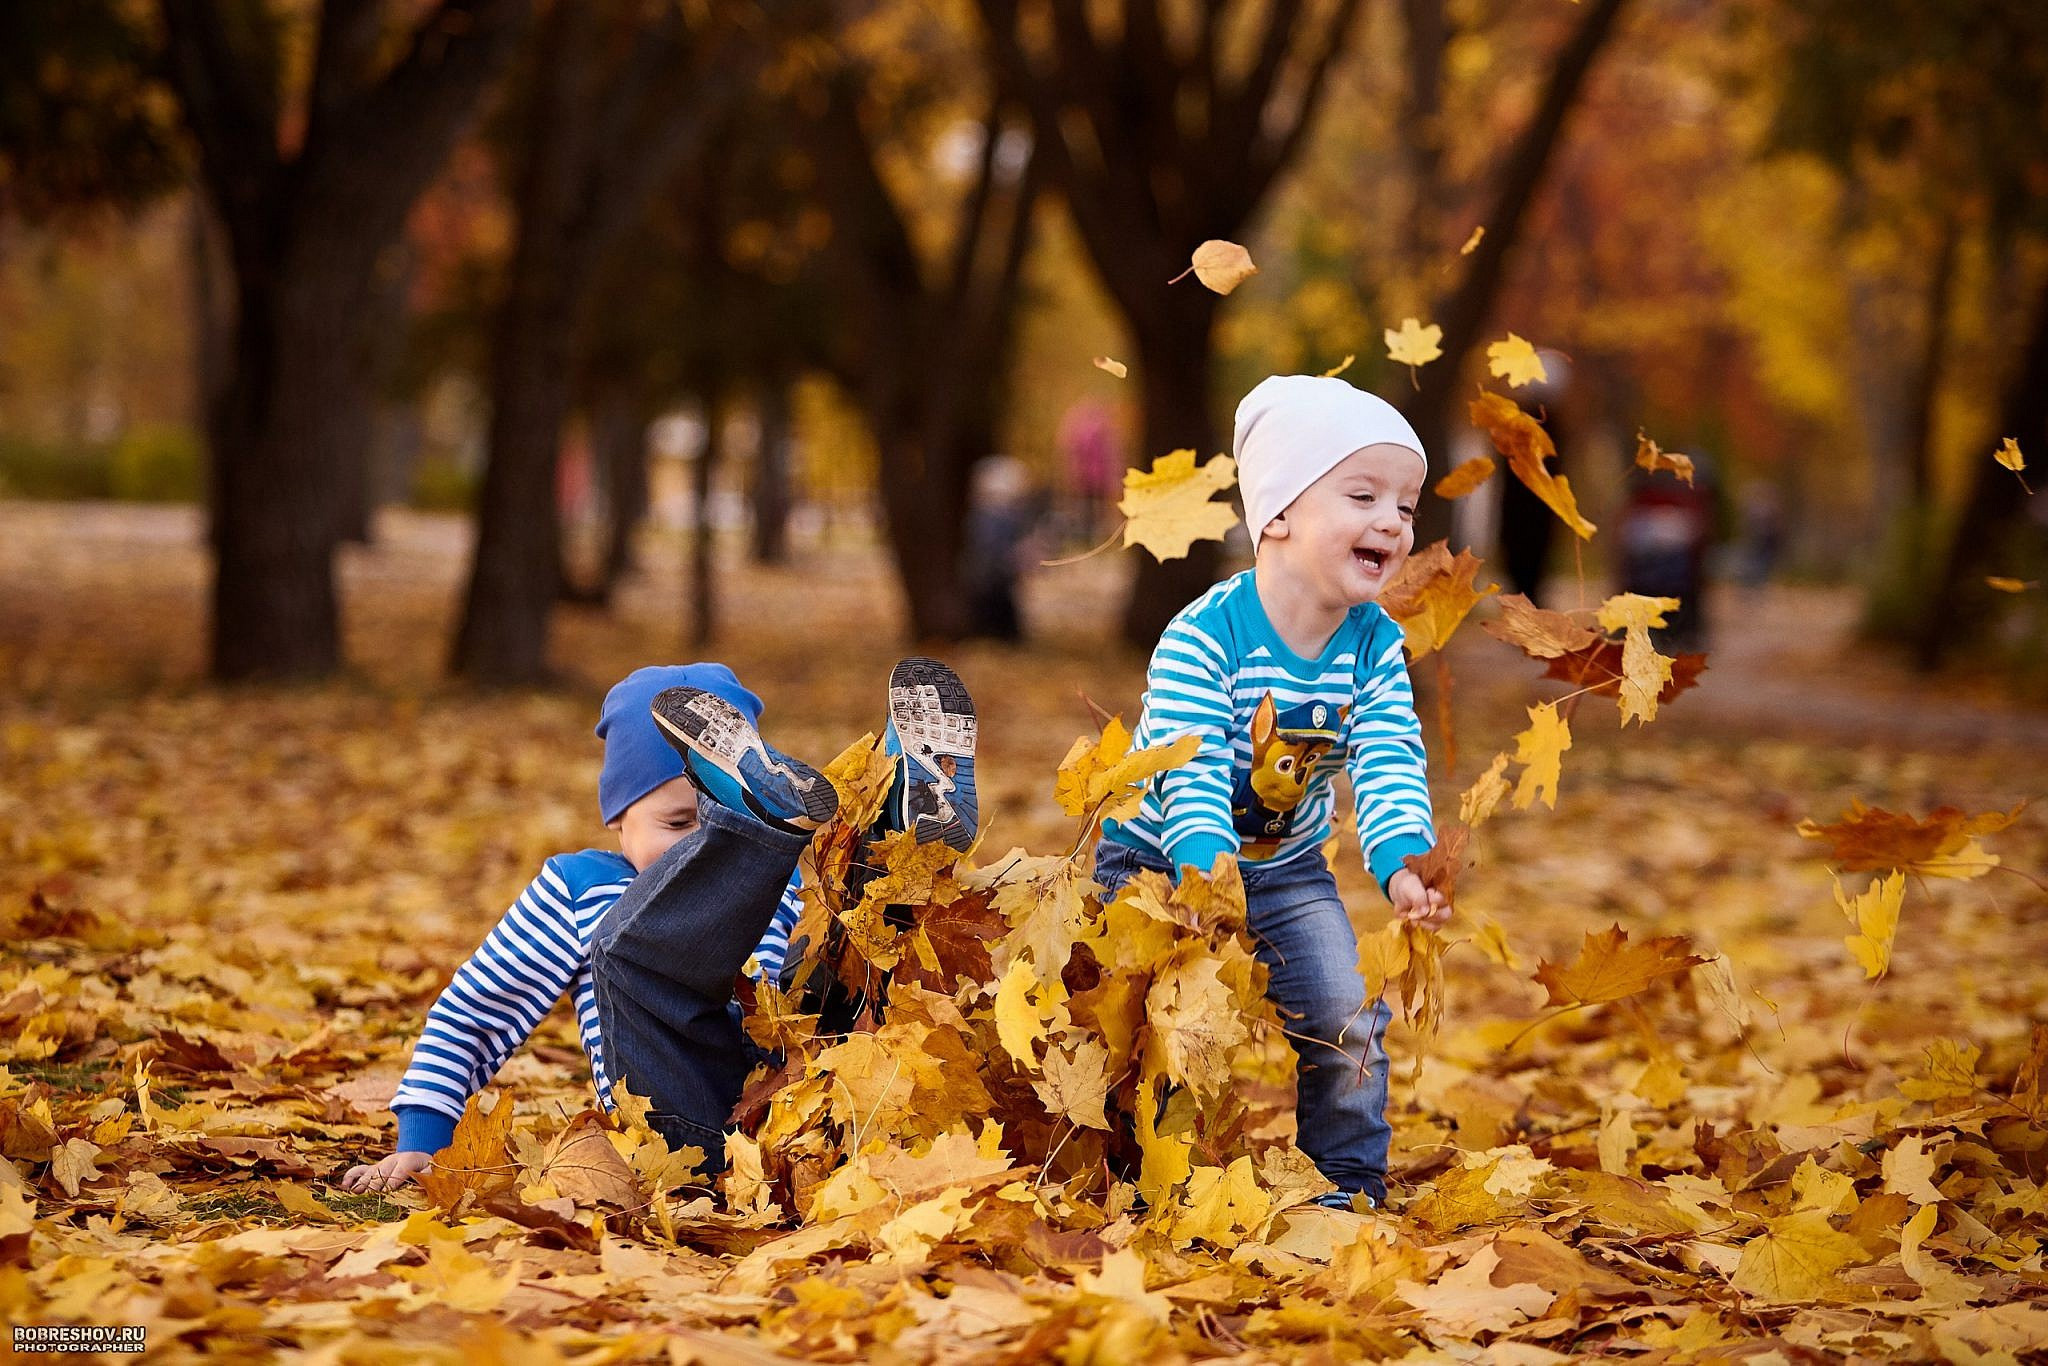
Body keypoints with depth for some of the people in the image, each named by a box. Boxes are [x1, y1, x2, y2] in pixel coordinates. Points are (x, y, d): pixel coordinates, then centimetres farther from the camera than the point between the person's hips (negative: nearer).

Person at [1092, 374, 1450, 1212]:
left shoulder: (1375, 647, -10)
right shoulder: (1202, 638, -26)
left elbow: (1391, 766, -19)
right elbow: (1192, 778, -32)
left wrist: (1403, 865, -37)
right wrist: (1207, 875, -48)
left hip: (1286, 870, 4)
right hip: (1160, 861, -4)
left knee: (1346, 1017, -3)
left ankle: (1352, 1185, 14)